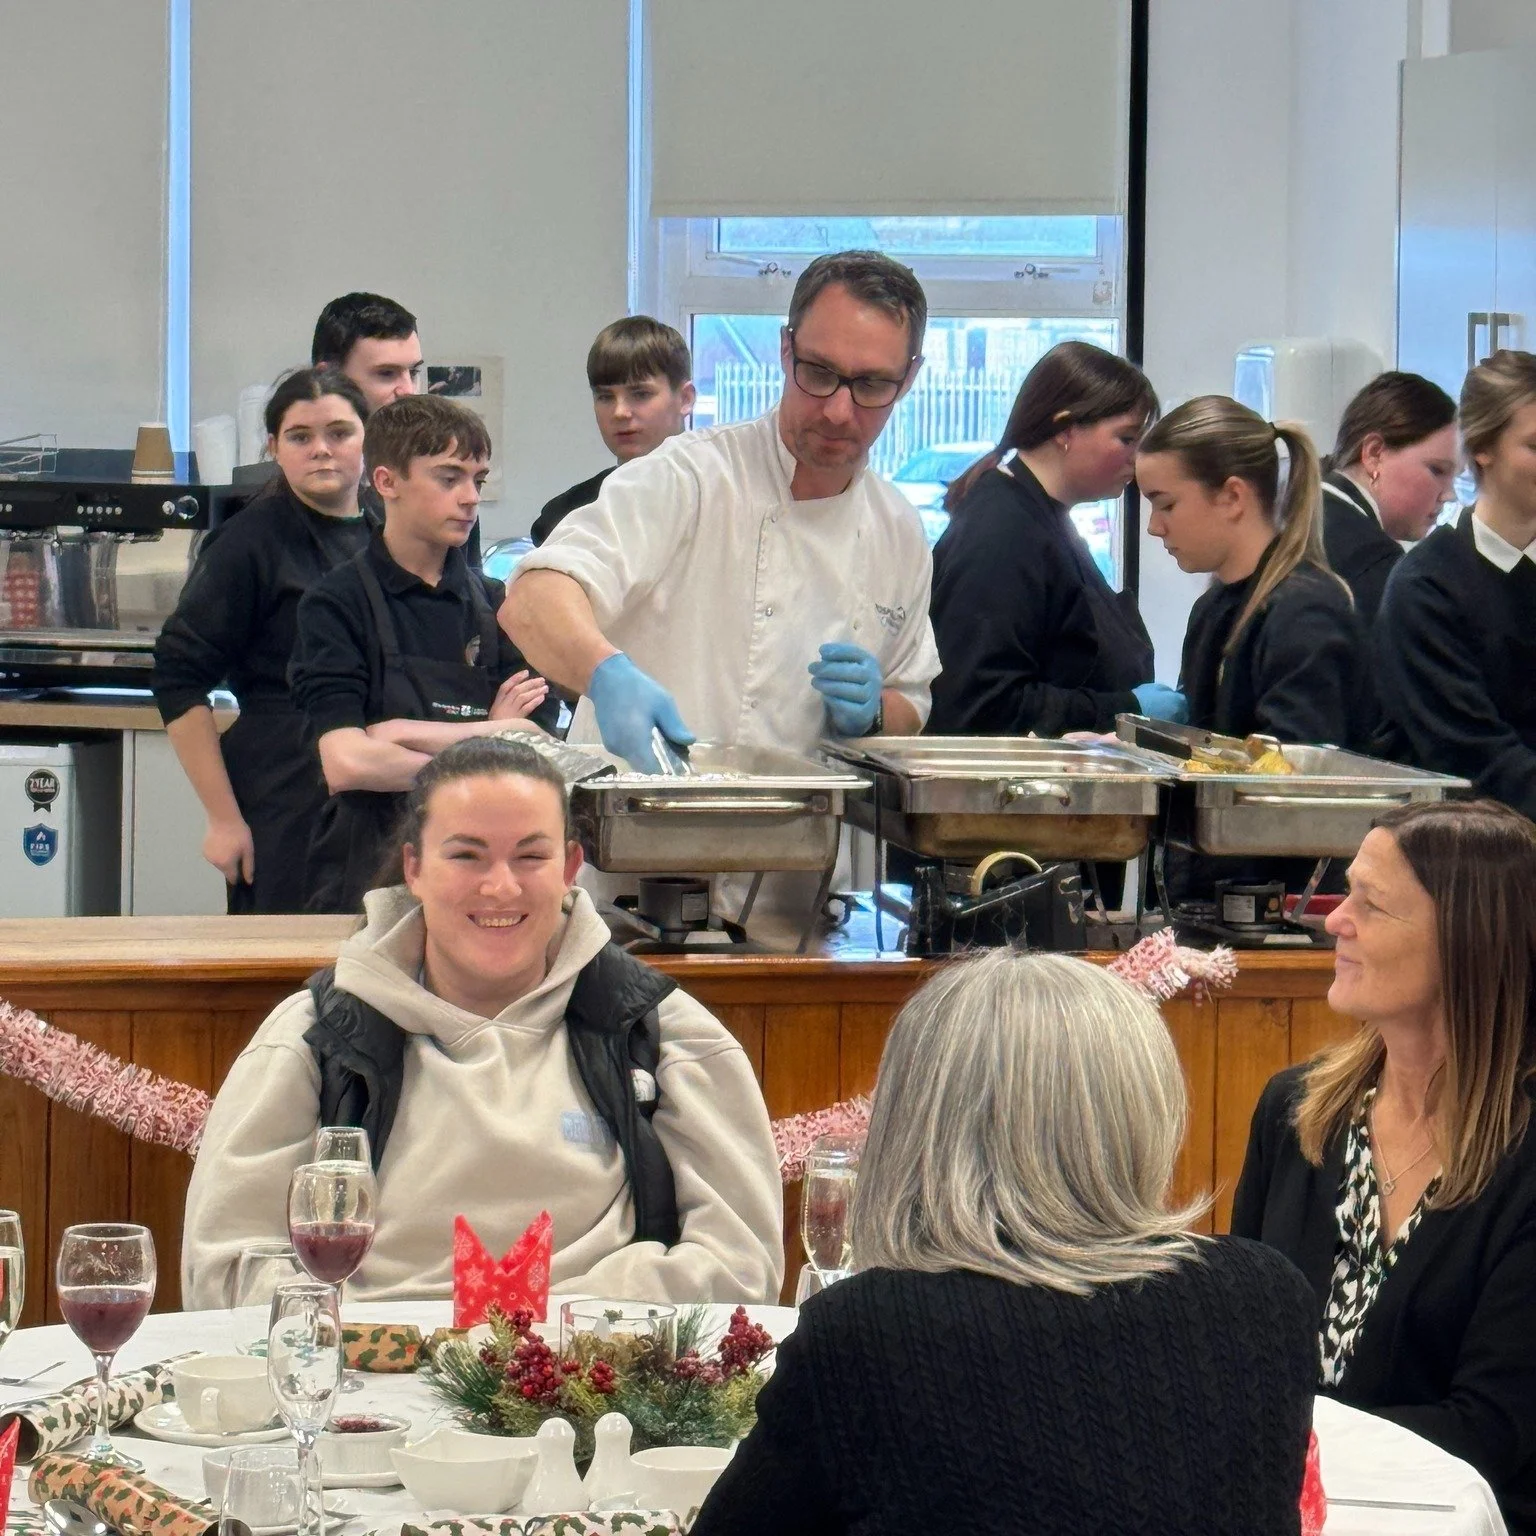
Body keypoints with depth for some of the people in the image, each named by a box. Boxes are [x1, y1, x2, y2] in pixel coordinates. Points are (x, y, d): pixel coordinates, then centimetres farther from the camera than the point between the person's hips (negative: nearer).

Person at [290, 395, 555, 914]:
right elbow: (346, 763, -12)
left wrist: (405, 734, -8)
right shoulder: (338, 604, 1)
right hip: (372, 876, -4)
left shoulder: (498, 607, 14)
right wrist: (490, 737, -3)